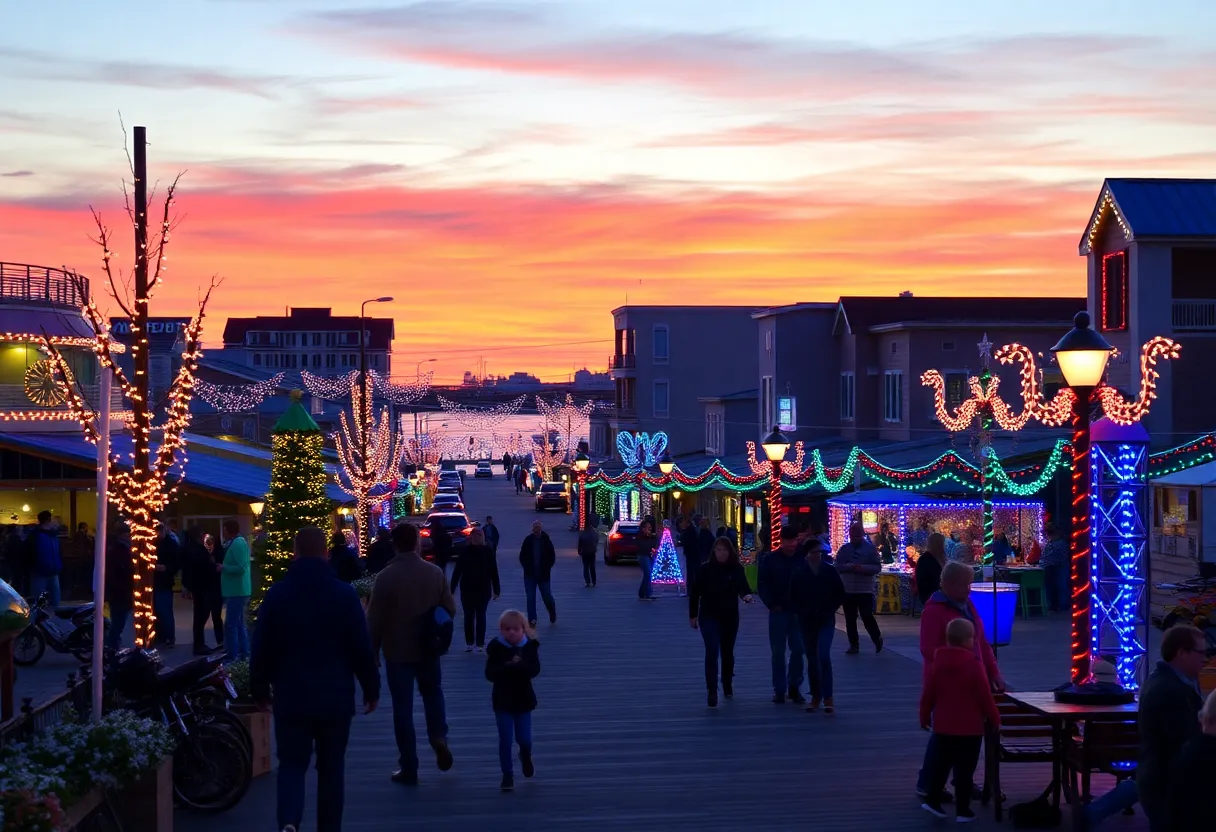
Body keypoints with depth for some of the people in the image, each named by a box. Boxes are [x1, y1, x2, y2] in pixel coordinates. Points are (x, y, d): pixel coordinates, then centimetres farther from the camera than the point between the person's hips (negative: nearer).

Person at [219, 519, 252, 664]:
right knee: (239, 624, 15)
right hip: (237, 590, 11)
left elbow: (241, 568, -24)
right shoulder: (237, 542, 14)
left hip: (236, 591, -11)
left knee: (231, 625, -9)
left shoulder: (237, 544, -18)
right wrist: (224, 567, 11)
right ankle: (243, 653, 20)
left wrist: (224, 568, -14)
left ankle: (233, 657, -9)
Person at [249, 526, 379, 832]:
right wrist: (371, 688, 7)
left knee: (292, 764, 4)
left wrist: (260, 689, 14)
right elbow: (362, 647, -3)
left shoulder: (276, 594, -2)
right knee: (331, 768, 11)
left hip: (291, 697, 0)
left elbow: (261, 649, 2)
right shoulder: (344, 594, -5)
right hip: (335, 697, 0)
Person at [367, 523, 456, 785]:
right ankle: (439, 736, 1)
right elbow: (450, 609, 3)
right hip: (428, 649, 3)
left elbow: (375, 619, -11)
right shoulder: (435, 572, -4)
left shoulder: (386, 576, -13)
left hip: (398, 651, -3)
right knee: (432, 691, 26)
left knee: (402, 708, 5)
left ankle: (409, 769, 8)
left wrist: (373, 652, 0)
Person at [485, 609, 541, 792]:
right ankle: (507, 775, 13)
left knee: (523, 738, 6)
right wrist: (507, 667, -32)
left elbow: (535, 670, -18)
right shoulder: (495, 647, -11)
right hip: (502, 700, -1)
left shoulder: (531, 646, -7)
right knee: (505, 740, -1)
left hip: (523, 699, 1)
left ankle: (526, 756, 42)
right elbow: (490, 674, -16)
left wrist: (520, 665, -36)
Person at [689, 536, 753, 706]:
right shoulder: (705, 569, -7)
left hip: (730, 617, 3)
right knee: (712, 651, -14)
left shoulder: (737, 569, -2)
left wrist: (747, 595, -23)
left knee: (727, 652, 16)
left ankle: (728, 685, 36)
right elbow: (694, 592, -2)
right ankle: (712, 691, -14)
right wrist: (693, 615, 0)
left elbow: (744, 587, 2)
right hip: (709, 617, -2)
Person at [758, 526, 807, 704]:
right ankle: (779, 690, 10)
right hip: (778, 611, 0)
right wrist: (772, 604, -7)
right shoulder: (770, 560, 0)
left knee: (798, 649, 0)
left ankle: (794, 686, 12)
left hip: (798, 611, 0)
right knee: (778, 652, 3)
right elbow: (762, 584, 1)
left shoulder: (802, 559, 1)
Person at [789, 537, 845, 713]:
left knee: (823, 655, -16)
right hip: (806, 621, 2)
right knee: (812, 658, 7)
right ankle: (815, 696, 16)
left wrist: (829, 610, -5)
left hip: (825, 621, -2)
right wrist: (801, 612, -7)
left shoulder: (830, 571, -2)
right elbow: (793, 598, 5)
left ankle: (828, 697, -17)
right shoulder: (799, 572, -1)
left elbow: (840, 595, 5)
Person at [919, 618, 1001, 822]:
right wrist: (994, 719, 2)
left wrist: (925, 716, 18)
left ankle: (932, 800, 17)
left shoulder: (938, 663, 1)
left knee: (941, 765, 17)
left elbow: (928, 694, 5)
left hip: (943, 725, 5)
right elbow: (985, 697, -11)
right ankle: (963, 810, 3)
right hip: (969, 727, -5)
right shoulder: (974, 665, -14)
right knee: (965, 768, 0)